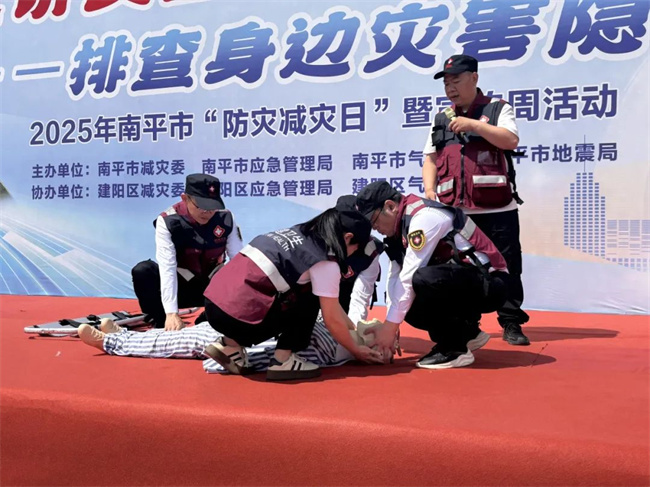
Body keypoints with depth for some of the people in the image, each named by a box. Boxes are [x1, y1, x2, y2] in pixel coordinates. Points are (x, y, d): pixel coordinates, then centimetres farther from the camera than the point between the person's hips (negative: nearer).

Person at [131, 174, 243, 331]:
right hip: (179, 287, -2)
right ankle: (163, 325, -13)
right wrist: (171, 313, -38)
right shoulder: (168, 221, -22)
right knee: (142, 271, -28)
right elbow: (167, 268, -30)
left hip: (211, 289, 2)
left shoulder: (226, 218, -14)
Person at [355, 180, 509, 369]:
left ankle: (454, 349, -14)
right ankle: (467, 332, 14)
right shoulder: (402, 223, 8)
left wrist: (390, 326, -18)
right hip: (461, 283, 10)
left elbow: (410, 277, -24)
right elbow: (395, 276, 6)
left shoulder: (424, 217, -21)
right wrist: (390, 326, 2)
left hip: (488, 284, -10)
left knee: (422, 280, -33)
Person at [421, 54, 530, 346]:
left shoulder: (497, 109, 7)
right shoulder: (441, 120, 18)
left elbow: (511, 140, -9)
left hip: (497, 209, -3)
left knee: (506, 267, -1)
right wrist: (429, 189, -2)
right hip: (454, 211, 3)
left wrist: (473, 124, -14)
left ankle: (511, 324, 10)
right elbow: (430, 159, 14)